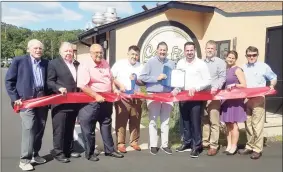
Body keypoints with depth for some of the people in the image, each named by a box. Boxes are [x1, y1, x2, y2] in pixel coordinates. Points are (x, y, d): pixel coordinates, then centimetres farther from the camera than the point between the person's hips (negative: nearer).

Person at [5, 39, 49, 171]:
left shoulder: (46, 63, 12)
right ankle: (25, 159, -1)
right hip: (26, 99, -4)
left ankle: (35, 154, 23)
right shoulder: (19, 61, 1)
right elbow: (9, 80, 0)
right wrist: (15, 98, -8)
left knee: (40, 128, 9)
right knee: (29, 128, -11)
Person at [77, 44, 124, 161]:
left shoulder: (105, 63, 9)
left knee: (106, 125, 15)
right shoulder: (85, 65, -14)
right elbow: (83, 86, -23)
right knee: (89, 128, 3)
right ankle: (89, 153, 18)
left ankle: (109, 150, 26)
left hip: (106, 99, 7)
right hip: (92, 100, -7)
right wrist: (96, 96, -25)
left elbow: (111, 79, 20)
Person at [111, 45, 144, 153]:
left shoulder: (140, 67, 9)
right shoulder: (119, 64, -1)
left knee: (135, 121, 9)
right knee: (121, 121, 0)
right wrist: (120, 85, -15)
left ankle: (134, 141, 22)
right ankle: (120, 143, 9)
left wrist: (136, 79, -10)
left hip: (136, 97, 4)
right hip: (122, 97, -3)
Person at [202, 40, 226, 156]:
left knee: (214, 121, -5)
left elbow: (222, 78, -5)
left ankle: (213, 145, 1)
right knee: (204, 120, 10)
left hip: (214, 95, -4)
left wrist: (215, 88, -19)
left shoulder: (220, 62, 3)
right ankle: (205, 142, 19)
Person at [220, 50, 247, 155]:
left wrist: (234, 85, -23)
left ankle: (234, 147, 5)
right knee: (228, 123, 9)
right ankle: (229, 145, 16)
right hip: (226, 99, 6)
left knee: (233, 123, -3)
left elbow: (244, 85, -10)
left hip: (235, 100, -6)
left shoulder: (237, 70, -6)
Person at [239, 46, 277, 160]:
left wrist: (272, 86, -8)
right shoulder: (243, 68, 11)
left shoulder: (263, 67, 0)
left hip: (258, 99, -4)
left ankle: (257, 149, 0)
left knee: (257, 125, -8)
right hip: (246, 99, 5)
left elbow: (273, 78, 10)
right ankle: (250, 147, 20)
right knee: (248, 124, 10)